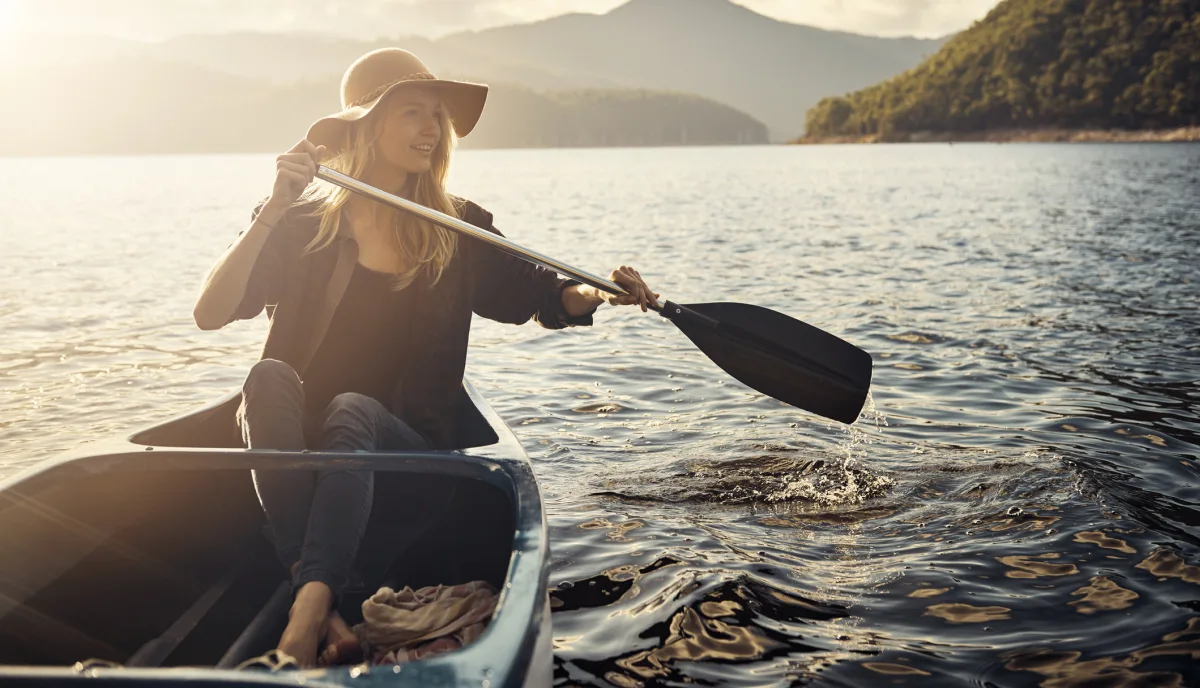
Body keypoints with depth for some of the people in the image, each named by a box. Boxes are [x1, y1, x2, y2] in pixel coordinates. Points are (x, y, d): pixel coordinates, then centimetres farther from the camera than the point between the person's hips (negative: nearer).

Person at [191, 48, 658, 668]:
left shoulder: (459, 230, 6)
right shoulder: (302, 223, 0)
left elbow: (540, 297, 13)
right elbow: (210, 314, -11)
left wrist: (599, 293, -9)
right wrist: (274, 209, -20)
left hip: (402, 444, 0)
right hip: (289, 438, 0)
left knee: (353, 409, -33)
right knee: (269, 375, -32)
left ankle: (308, 612, -51)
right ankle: (317, 598, -46)